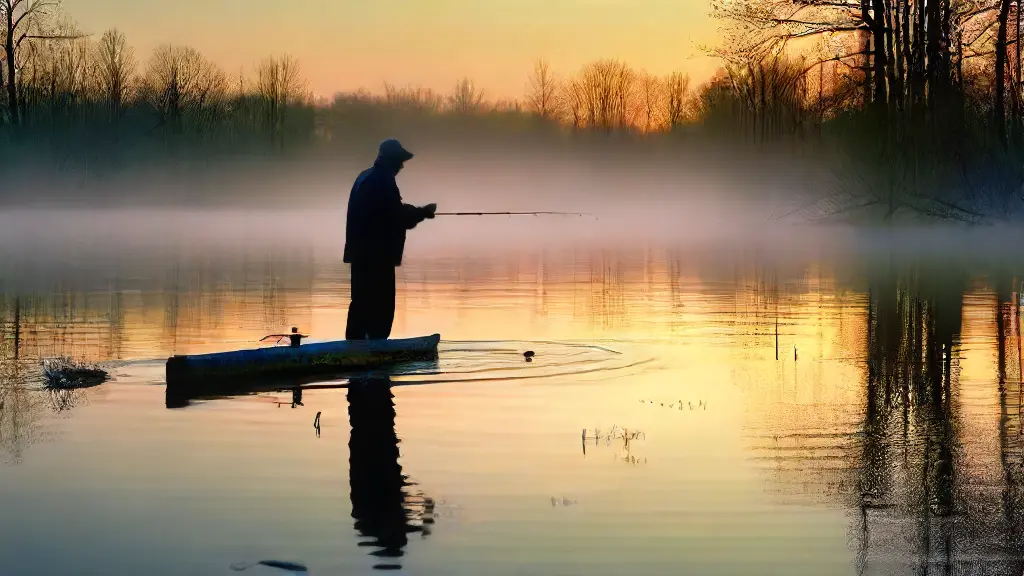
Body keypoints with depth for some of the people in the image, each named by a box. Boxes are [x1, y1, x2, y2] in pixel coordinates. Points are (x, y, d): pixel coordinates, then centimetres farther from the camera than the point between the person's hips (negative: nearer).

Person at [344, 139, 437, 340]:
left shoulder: (366, 177, 15)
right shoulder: (383, 181, -15)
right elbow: (397, 217, -17)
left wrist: (416, 212, 16)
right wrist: (424, 212, -3)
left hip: (362, 251, 10)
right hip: (377, 254, -10)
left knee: (363, 302, 14)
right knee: (381, 305, -6)